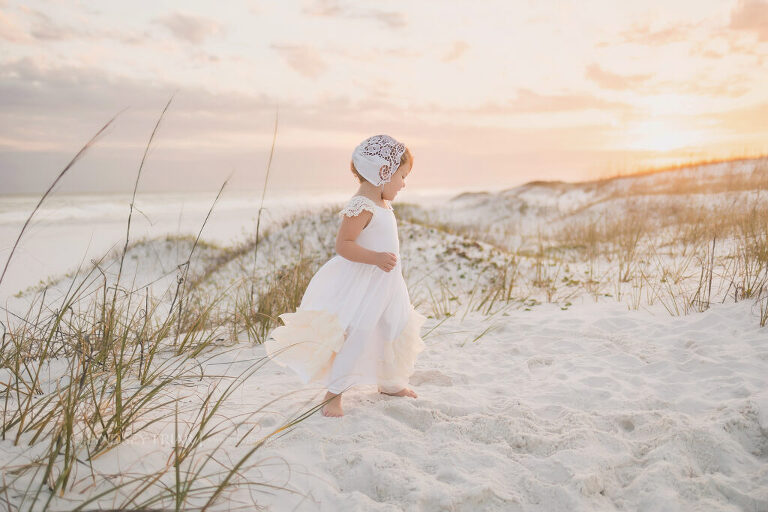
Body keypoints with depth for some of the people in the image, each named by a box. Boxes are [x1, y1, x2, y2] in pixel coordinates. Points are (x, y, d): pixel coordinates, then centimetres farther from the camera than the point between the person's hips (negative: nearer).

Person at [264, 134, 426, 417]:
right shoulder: (361, 207, -22)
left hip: (385, 285, 10)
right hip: (361, 285, -10)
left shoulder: (382, 205, 10)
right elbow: (342, 244, -27)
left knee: (397, 330, 18)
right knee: (355, 336, -10)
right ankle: (333, 393, 6)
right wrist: (376, 258, -34)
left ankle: (389, 382, 39)